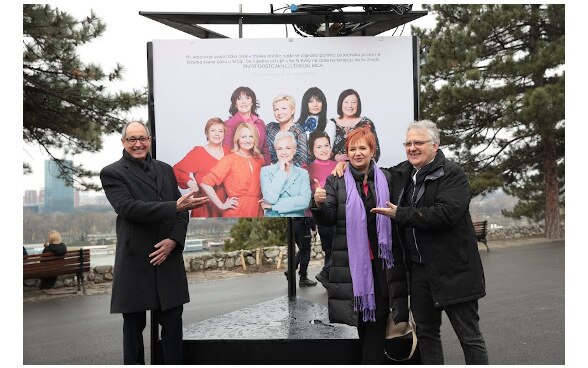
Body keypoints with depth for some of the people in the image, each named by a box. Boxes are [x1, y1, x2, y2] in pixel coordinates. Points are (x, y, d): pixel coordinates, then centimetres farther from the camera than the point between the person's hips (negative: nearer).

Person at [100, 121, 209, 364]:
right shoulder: (112, 173, -2)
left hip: (168, 258, 4)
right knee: (134, 324, 10)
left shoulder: (165, 169, 12)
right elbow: (129, 208, -18)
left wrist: (174, 240, -9)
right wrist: (176, 206, -24)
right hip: (135, 261, -4)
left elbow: (181, 211, 9)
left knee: (172, 321, 8)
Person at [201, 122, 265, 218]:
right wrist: (221, 205, -11)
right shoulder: (230, 159, -7)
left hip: (257, 211, 5)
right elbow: (205, 183, -14)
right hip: (236, 212, -4)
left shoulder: (259, 160, 8)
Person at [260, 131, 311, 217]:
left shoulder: (303, 173, 5)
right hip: (272, 217, 0)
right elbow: (270, 199, -10)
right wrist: (281, 170, -6)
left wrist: (273, 206, -11)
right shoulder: (266, 171, 4)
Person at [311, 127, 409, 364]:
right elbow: (328, 219, -3)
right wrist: (319, 203, -22)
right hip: (352, 261, 0)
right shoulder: (336, 182, 4)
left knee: (377, 317, 1)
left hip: (382, 260, 1)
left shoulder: (387, 180, 7)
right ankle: (373, 360, 27)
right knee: (362, 316, 8)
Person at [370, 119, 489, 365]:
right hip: (418, 268, 7)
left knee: (470, 336, 4)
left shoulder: (452, 174, -12)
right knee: (426, 333, 18)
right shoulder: (402, 173, 9)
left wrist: (399, 214, -20)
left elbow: (446, 213, -26)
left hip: (452, 269, -7)